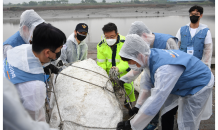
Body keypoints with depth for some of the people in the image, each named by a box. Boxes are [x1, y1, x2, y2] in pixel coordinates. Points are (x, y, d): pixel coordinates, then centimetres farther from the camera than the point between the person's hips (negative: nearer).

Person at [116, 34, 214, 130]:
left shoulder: (165, 68, -42)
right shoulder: (152, 57, -15)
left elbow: (154, 103, -42)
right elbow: (147, 84, -2)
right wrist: (138, 106, 0)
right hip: (182, 83, 8)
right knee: (166, 113, 14)